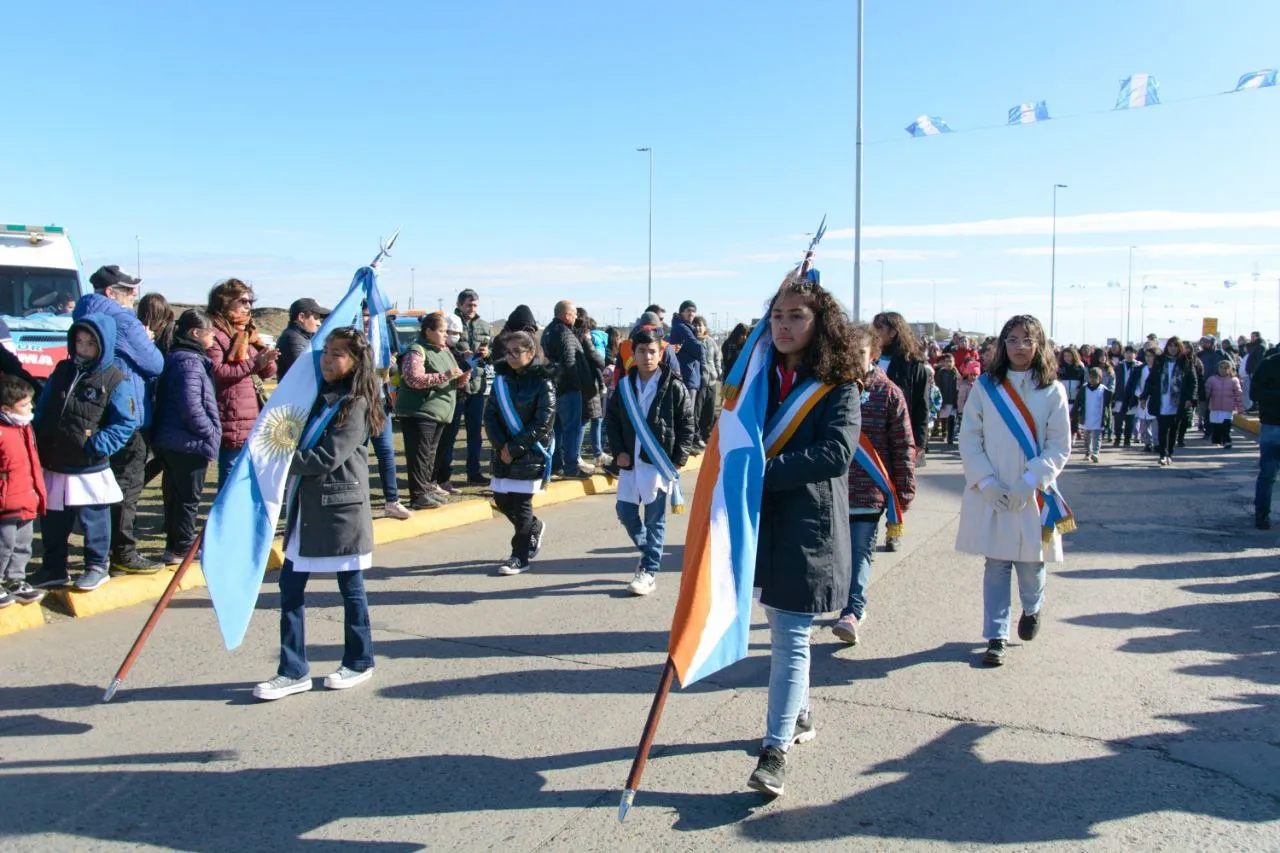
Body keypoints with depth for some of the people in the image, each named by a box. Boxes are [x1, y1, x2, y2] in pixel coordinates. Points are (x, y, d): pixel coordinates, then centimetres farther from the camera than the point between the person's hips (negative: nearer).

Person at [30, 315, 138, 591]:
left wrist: (97, 445, -20)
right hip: (53, 466, 6)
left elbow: (126, 423, -11)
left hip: (90, 470, -6)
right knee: (52, 522, 14)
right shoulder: (62, 371, 9)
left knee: (93, 520, 4)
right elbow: (42, 410, 15)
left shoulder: (115, 381, -9)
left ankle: (96, 567, 19)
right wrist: (38, 443, 6)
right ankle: (54, 570, 28)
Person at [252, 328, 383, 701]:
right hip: (305, 506, 7)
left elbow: (328, 457, -19)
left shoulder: (357, 405, -11)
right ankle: (294, 671, 13)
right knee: (290, 586, 5)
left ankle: (359, 662, 23)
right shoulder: (319, 397, 12)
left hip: (342, 509, -7)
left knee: (351, 587, 7)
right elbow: (299, 444, 19)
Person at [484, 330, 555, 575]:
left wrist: (515, 448, -15)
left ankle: (520, 556, 12)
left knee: (521, 503, -3)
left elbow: (543, 424, -15)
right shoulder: (502, 378, 6)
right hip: (504, 451, 6)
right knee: (501, 500, 10)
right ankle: (535, 528, 37)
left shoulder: (542, 382, -10)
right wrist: (501, 445, -10)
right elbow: (490, 414, 4)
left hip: (530, 452, -6)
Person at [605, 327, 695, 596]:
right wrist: (618, 451, 2)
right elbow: (611, 420, 13)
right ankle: (648, 551, 33)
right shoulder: (624, 386, 5)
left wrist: (678, 460, -9)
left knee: (655, 518, 1)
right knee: (626, 513, 9)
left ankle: (649, 571, 10)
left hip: (660, 462, -4)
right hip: (631, 462, 5)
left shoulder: (674, 387, -7)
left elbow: (687, 425, -4)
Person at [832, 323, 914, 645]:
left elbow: (903, 447, -1)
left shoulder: (888, 393, -3)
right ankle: (855, 608, 27)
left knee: (860, 553, -3)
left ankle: (853, 613, -4)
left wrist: (904, 492, -2)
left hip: (870, 491, -3)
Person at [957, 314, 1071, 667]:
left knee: (1029, 563, 6)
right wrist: (986, 481, -10)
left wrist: (1029, 482, -13)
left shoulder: (1052, 391, 1)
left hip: (1032, 496, 0)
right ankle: (996, 637, 13)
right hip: (991, 494, 0)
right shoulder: (985, 386, 2)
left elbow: (1060, 446, -1)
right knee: (996, 565, 3)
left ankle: (1032, 608, 39)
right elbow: (969, 439, 1)